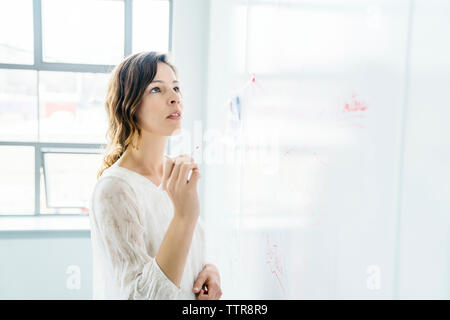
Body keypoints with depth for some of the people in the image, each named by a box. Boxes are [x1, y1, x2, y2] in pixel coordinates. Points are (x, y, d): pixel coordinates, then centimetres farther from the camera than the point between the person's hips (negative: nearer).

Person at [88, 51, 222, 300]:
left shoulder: (175, 174, -4)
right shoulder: (113, 189, -25)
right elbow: (143, 294, -28)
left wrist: (208, 269, -11)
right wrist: (185, 215, -36)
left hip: (190, 295, 6)